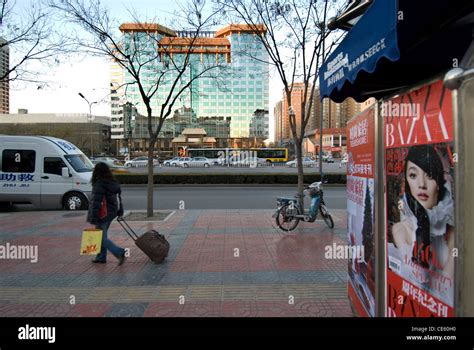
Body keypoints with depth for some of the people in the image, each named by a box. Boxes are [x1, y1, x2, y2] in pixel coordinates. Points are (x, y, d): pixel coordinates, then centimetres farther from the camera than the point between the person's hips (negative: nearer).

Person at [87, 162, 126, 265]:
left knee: (102, 238, -1)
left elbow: (96, 202, -21)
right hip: (111, 213, 8)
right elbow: (119, 198, 13)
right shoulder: (114, 183, 6)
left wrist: (93, 218, -19)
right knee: (102, 236, 20)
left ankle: (119, 253, -11)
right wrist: (120, 211, 20)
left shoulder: (99, 185, -19)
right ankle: (101, 257, 27)